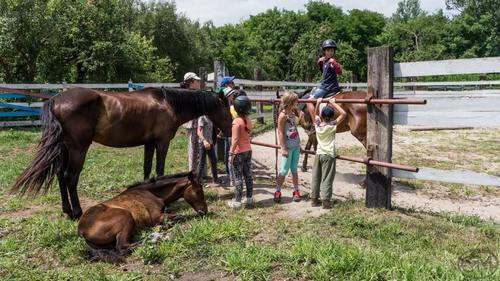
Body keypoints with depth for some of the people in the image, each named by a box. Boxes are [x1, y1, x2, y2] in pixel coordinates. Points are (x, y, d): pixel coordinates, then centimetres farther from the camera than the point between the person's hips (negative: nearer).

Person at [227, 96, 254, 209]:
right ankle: (249, 198, 21)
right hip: (248, 151, 7)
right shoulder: (248, 120, 5)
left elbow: (235, 139, -20)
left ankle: (237, 201, 4)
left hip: (238, 152, -7)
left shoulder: (236, 121, -17)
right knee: (248, 175, 13)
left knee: (238, 177, -1)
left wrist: (231, 153, -17)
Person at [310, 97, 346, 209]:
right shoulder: (332, 125, -13)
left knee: (316, 178, 11)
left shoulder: (317, 124, -1)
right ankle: (326, 201, 1)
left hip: (318, 154, 5)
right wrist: (333, 104, -10)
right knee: (327, 179, -1)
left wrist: (318, 103, 18)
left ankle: (314, 199, 18)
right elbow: (343, 113, -15)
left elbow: (316, 113, 20)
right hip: (328, 155, -5)